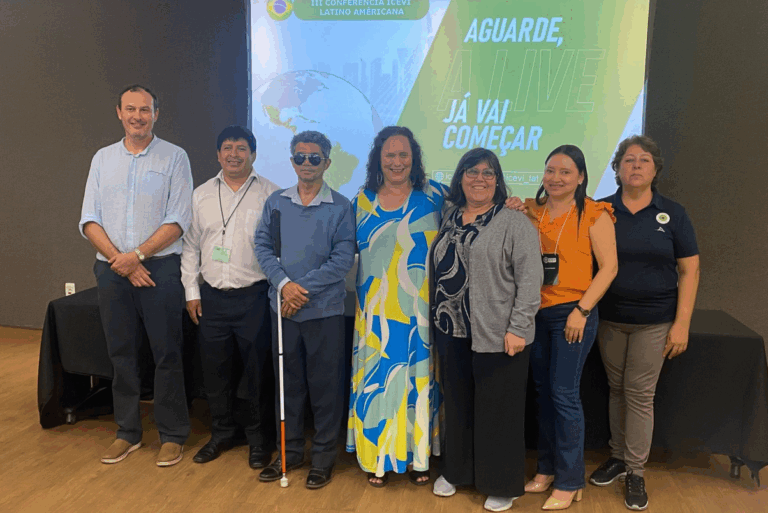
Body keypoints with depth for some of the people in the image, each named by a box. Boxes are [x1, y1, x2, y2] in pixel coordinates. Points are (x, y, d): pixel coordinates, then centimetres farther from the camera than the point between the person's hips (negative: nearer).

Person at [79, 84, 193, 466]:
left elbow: (178, 220, -7)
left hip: (160, 267, -3)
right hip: (112, 269, 4)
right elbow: (89, 220, 5)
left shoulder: (174, 157, 1)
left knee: (166, 354, 1)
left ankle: (172, 435, 14)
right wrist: (120, 260, -8)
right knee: (121, 353, 11)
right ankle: (127, 432, 25)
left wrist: (137, 255, -14)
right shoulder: (102, 158, 12)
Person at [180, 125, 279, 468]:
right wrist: (191, 291, 9)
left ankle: (259, 439, 23)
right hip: (211, 296, 4)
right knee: (215, 371, 13)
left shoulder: (269, 194, -1)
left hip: (254, 296, -4)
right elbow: (190, 246, 14)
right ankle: (221, 434, 33)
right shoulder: (202, 195, 11)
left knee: (257, 372, 4)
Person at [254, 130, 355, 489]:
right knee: (288, 382, 14)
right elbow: (263, 247, 2)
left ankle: (323, 456, 22)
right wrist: (284, 283, -14)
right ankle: (290, 451, 30)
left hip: (324, 309, -3)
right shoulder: (276, 202, 7)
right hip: (282, 308, 3)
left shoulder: (340, 207, -3)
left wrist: (303, 287, -15)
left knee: (325, 385, 6)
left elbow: (343, 258, -10)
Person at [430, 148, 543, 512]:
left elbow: (530, 280, -12)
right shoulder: (449, 219, 12)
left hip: (497, 338, -5)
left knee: (497, 412, 6)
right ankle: (455, 471, 36)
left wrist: (518, 328, -16)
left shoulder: (515, 224, -7)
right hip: (452, 333, 5)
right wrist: (439, 317, 14)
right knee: (457, 406, 17)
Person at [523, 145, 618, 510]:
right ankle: (547, 468, 29)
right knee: (543, 391, 13)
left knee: (564, 394, -2)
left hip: (571, 313, -5)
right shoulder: (533, 211, 8)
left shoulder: (594, 214, -6)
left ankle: (569, 481, 15)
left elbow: (609, 266, -8)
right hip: (536, 312, 5)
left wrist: (582, 310, -15)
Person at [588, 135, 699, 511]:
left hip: (653, 322, -1)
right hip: (609, 318, 1)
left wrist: (681, 324, -6)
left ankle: (636, 472, 15)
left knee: (640, 393, 2)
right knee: (617, 389, 12)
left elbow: (689, 270, -1)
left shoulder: (672, 213, -1)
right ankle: (617, 457, 28)